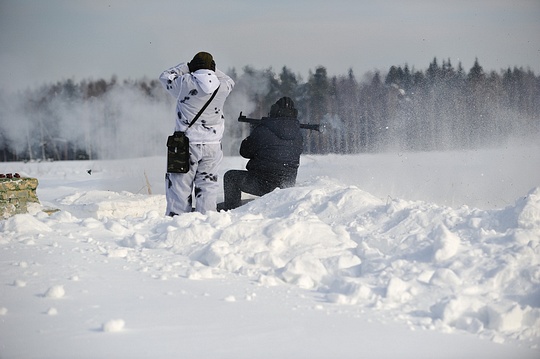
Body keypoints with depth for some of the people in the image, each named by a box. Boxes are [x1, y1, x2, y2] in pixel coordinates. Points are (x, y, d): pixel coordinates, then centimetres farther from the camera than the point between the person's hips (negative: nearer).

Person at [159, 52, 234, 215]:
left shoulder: (185, 83, -9)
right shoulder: (222, 86, -2)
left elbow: (165, 77, 10)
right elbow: (230, 82, 22)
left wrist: (186, 67, 17)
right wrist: (212, 70, 24)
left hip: (187, 143, -3)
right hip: (213, 145, 3)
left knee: (180, 184, 3)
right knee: (207, 184, 11)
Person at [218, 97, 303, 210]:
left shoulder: (262, 130, -11)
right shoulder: (298, 134, 1)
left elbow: (245, 151, 0)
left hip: (263, 184, -6)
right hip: (287, 185, 6)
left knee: (231, 176, 14)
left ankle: (232, 208, 15)